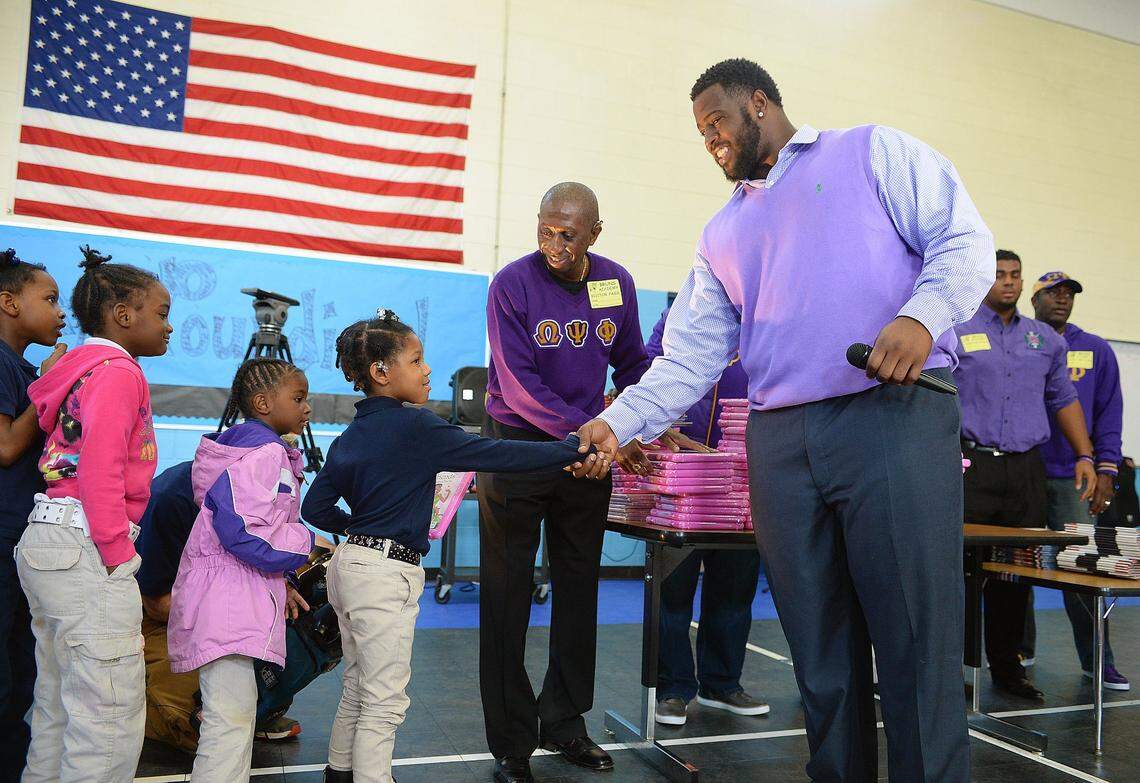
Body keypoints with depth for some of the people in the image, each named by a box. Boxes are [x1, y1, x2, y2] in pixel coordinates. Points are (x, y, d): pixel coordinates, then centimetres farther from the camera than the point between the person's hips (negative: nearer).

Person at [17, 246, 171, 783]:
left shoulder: (81, 370, 20)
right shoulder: (117, 372, -9)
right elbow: (101, 471, -18)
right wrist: (118, 554, -15)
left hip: (46, 540, 10)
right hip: (86, 551, -10)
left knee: (59, 709, 17)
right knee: (111, 717, -7)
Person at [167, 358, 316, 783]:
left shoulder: (244, 446, 16)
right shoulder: (267, 452, -15)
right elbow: (239, 527, -25)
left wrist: (279, 583, 16)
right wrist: (302, 546, -11)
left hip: (240, 595, 11)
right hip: (229, 600, -11)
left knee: (236, 713, 17)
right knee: (231, 716, -8)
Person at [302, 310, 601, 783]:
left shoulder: (350, 437, 8)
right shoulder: (415, 426, -16)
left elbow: (315, 509, 10)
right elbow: (496, 455, -16)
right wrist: (575, 449, -11)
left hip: (351, 564, 9)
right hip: (385, 573, -9)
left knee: (358, 691, 22)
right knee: (385, 702, 0)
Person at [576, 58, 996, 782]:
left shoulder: (874, 152, 12)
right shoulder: (723, 235, 23)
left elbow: (964, 241, 1)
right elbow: (690, 360, 16)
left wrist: (922, 316, -19)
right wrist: (618, 423, 2)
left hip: (896, 415, -4)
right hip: (780, 443, 5)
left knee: (918, 641, -5)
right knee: (821, 652, 8)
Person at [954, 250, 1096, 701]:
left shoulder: (1045, 338, 18)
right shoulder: (955, 331, 3)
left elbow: (1064, 400, 21)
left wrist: (1084, 455, 12)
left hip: (1027, 470, 4)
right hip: (972, 465, -4)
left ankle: (1007, 667, 18)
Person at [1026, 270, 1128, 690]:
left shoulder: (1097, 351, 10)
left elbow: (1109, 414, 7)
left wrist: (1106, 469, -2)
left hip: (1071, 478, 1)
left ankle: (1097, 660, 6)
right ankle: (1020, 651, 19)